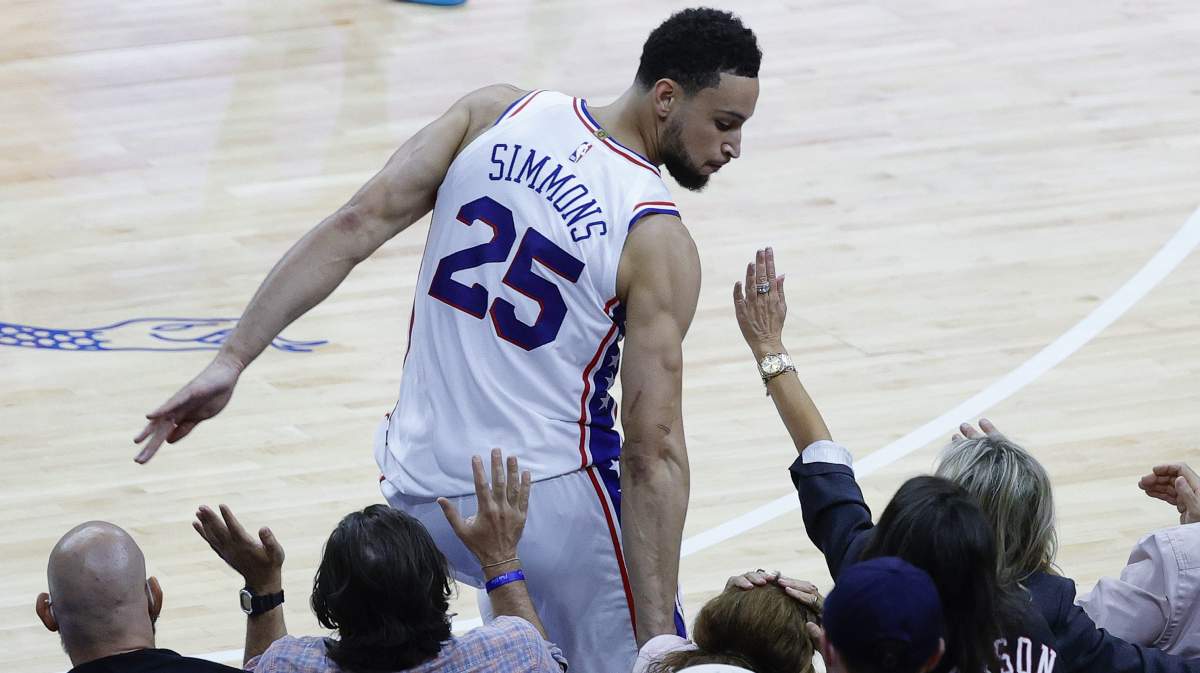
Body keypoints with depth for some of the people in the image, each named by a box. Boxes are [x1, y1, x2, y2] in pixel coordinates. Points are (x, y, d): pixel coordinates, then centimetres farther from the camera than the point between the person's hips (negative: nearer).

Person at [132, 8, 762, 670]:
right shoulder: (657, 243, -12)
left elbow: (353, 227, -7)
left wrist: (233, 359, -6)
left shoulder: (495, 115, 1)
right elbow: (653, 452, -16)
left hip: (419, 499, 6)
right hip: (552, 506, -6)